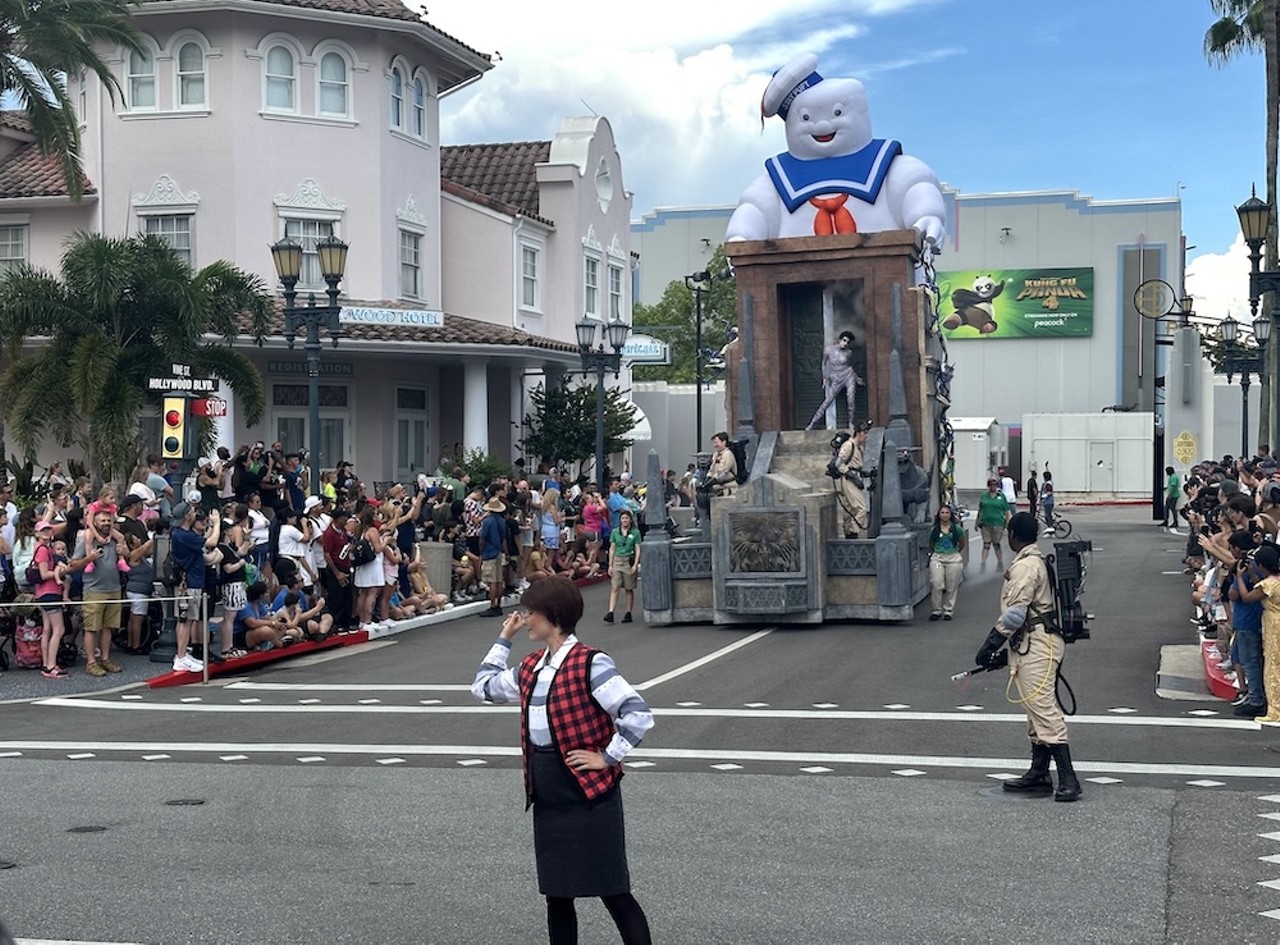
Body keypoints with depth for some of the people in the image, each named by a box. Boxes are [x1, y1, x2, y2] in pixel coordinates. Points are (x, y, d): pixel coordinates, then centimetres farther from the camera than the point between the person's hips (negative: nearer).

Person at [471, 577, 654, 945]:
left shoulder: (590, 664, -15)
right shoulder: (532, 667, 10)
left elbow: (638, 715, -21)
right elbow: (483, 687, 25)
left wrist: (607, 756, -14)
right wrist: (503, 638, 20)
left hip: (588, 794, -8)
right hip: (547, 798, 8)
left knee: (613, 892, -3)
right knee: (556, 894, 13)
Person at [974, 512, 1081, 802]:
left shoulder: (1025, 566, -14)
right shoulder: (1037, 561, 19)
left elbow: (1015, 613, -20)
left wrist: (991, 645, -13)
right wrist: (1004, 651, 21)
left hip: (1035, 645, -11)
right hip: (1035, 644, 11)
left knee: (1043, 708, -13)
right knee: (1037, 711, 14)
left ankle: (1068, 780, -15)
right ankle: (1039, 775, 20)